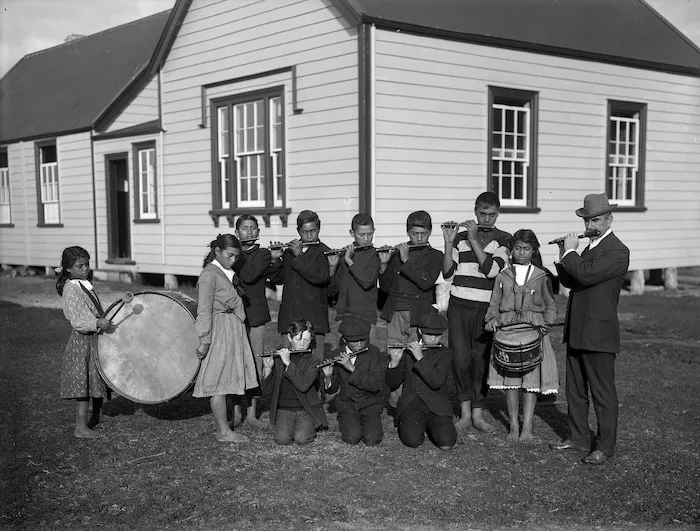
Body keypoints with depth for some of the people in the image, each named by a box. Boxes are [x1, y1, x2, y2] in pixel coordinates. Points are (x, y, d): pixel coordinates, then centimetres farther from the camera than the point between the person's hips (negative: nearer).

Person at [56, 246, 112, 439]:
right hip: (82, 343, -9)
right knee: (83, 386, -7)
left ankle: (95, 418, 30)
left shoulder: (86, 285, 12)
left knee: (96, 383, 16)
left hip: (95, 340, 9)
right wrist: (97, 323, -35)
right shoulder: (71, 289, -16)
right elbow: (77, 321, -23)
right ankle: (81, 428, -3)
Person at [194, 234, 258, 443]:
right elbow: (204, 310, -18)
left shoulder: (227, 274, 15)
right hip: (219, 332, -9)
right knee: (219, 381, -3)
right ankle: (223, 431, 3)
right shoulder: (209, 274, -14)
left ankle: (222, 423, 23)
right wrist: (204, 340, -20)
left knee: (225, 379, 14)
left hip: (232, 331, 9)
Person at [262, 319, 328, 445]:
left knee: (301, 439, -23)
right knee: (282, 439, -23)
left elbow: (304, 385, -23)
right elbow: (267, 392, 2)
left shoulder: (312, 361, -4)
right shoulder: (278, 358, 3)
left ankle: (309, 427, 10)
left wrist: (289, 363, -26)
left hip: (306, 410, -1)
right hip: (283, 410, 1)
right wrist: (267, 369, -13)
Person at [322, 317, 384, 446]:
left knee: (372, 440, -23)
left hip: (370, 404, -1)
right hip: (347, 404, 1)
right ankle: (347, 422, 9)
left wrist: (352, 368, -27)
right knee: (353, 438, -24)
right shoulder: (336, 355, -2)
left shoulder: (374, 353, -8)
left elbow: (375, 385, -20)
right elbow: (332, 390, 2)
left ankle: (371, 422, 10)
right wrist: (328, 377, -21)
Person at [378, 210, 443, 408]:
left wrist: (406, 260, -14)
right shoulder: (396, 253, 12)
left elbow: (426, 282, -12)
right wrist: (384, 264, -5)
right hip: (395, 313, 2)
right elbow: (385, 287, 10)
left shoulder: (435, 256, 5)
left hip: (419, 317, -2)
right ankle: (395, 402, 10)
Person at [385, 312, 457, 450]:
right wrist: (395, 361, -11)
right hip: (411, 405, 0)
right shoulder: (408, 351, 9)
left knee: (446, 443, -25)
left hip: (437, 406, 0)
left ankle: (430, 425, 8)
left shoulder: (445, 354, 3)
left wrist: (420, 358, -21)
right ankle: (414, 424, 7)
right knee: (412, 440, -28)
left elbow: (436, 382, -15)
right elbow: (392, 384, 7)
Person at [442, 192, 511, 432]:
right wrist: (448, 243, -8)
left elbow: (492, 269, -12)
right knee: (460, 359, -2)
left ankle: (477, 414, 13)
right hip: (459, 306, 1)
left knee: (481, 360, 1)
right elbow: (447, 274, 3)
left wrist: (474, 239, -13)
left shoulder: (504, 240, 3)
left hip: (486, 310, -1)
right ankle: (465, 412, 10)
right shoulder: (460, 237, 9)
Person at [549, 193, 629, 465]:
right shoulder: (589, 247, 15)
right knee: (575, 389, 16)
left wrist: (571, 252, -11)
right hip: (577, 331, 9)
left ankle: (605, 447, 11)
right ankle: (579, 438, 28)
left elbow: (585, 275, -25)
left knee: (603, 392, 1)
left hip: (599, 333, -9)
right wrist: (563, 258, 1)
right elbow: (570, 282, 14)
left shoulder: (618, 252, -13)